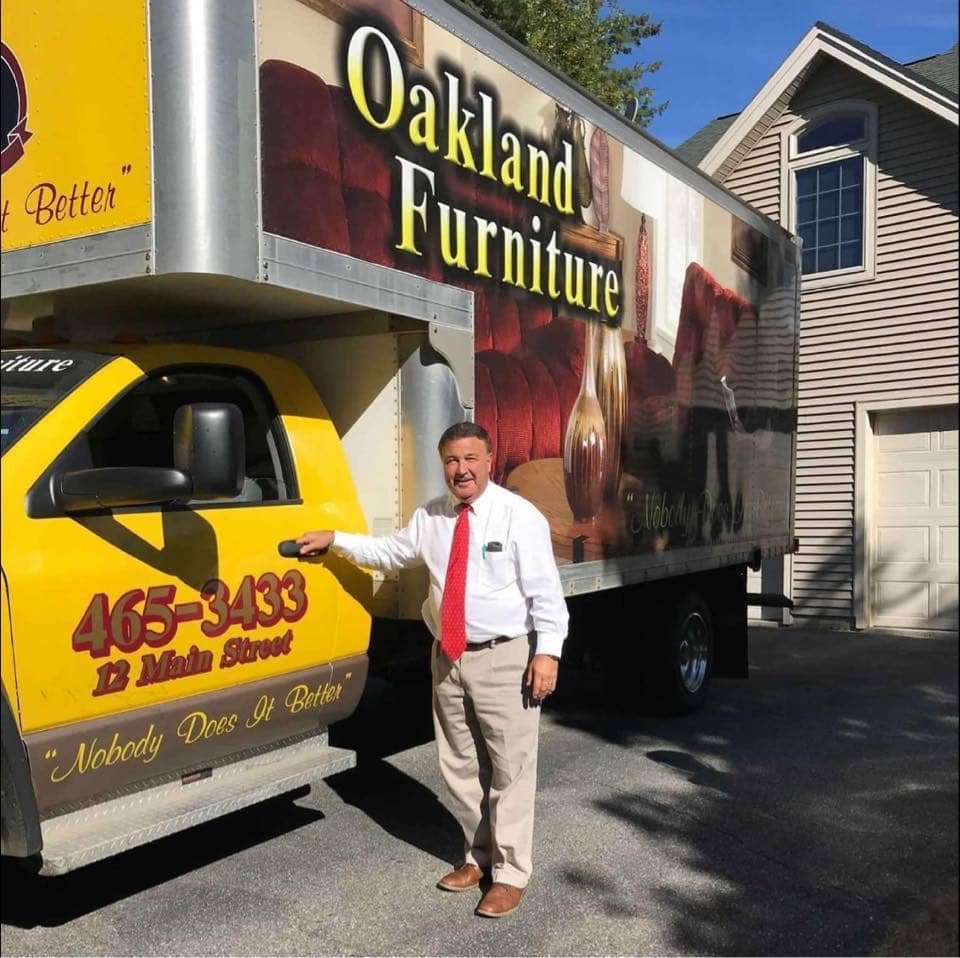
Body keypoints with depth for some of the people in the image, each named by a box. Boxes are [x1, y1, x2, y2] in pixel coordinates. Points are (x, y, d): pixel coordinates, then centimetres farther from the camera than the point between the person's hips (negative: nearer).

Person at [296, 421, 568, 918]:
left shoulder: (519, 515, -10)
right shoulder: (430, 517, 8)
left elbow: (545, 591, -12)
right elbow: (388, 550, 21)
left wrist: (547, 652, -18)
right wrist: (333, 539, 15)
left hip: (505, 658, -6)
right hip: (448, 657, 6)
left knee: (511, 768, 2)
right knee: (459, 766, 17)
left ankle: (510, 874, 18)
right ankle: (478, 856, 36)